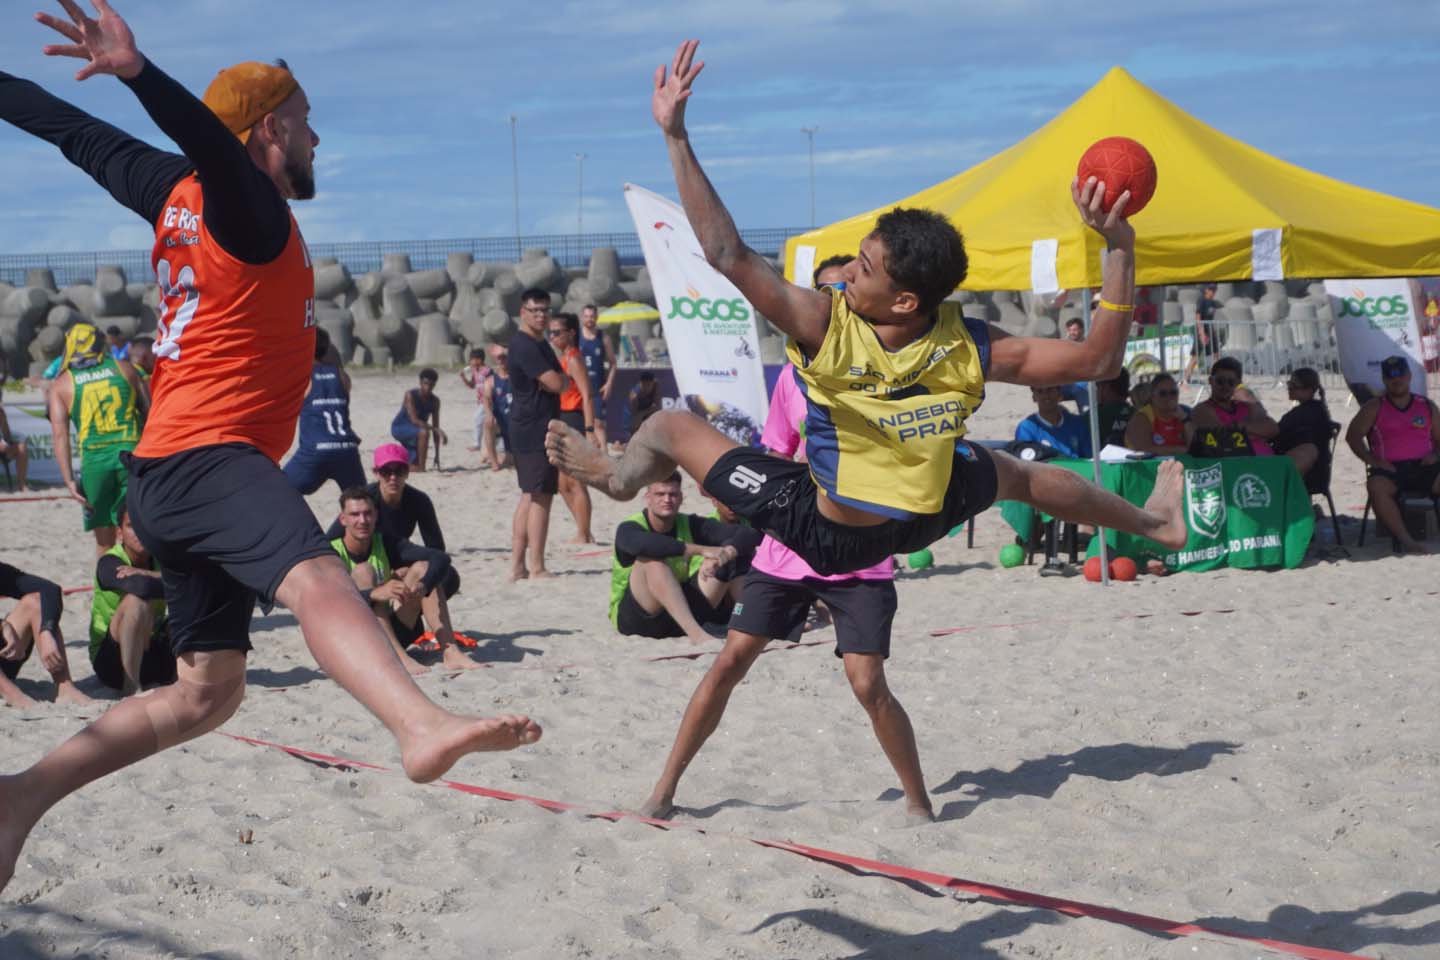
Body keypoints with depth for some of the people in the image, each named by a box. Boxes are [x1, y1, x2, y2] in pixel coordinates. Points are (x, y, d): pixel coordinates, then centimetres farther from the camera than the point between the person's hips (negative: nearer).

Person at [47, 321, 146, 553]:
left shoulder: (61, 384, 7)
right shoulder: (124, 368, 11)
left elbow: (59, 434, -2)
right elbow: (149, 411, 8)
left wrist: (69, 480, -4)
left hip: (94, 458, 0)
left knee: (104, 540, 10)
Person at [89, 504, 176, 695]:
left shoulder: (161, 562, 2)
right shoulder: (109, 563, -15)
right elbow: (141, 586, -36)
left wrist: (147, 574, -25)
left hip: (152, 655, 6)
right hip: (110, 662, -6)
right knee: (137, 600, -33)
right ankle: (131, 686, -26)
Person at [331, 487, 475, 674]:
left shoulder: (385, 545, 2)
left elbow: (442, 559, -11)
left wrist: (422, 586, -32)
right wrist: (375, 593, -43)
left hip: (394, 633, 5)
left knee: (422, 568, -8)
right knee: (363, 570, -24)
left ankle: (450, 652, -25)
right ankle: (399, 657, -41)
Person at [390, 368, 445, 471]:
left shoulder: (435, 401, -6)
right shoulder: (410, 395, -24)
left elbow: (435, 426, -4)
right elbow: (414, 420, -33)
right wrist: (435, 429, -42)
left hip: (413, 430, 7)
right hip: (399, 427, -7)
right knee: (424, 432, -37)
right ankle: (421, 468, -32)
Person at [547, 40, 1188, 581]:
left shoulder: (824, 325, -33)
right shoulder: (969, 350, -25)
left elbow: (727, 255, -38)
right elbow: (1098, 359, -21)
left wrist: (675, 135, -39)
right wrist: (1118, 246, -25)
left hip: (827, 538, -3)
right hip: (924, 521, 3)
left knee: (669, 426, 12)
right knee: (1013, 472, 33)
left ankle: (618, 477, 49)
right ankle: (1151, 520, 55)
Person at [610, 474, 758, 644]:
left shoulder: (690, 525, 2)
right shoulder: (628, 528, -11)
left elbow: (748, 534, -9)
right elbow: (641, 543, -38)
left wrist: (728, 553, -32)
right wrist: (701, 550, -42)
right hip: (632, 617, -5)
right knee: (653, 560, -33)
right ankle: (695, 632, -44)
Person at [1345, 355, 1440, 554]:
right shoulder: (1374, 407, 14)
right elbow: (1353, 435, 6)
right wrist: (1373, 461, -8)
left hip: (1423, 467, 2)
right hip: (1390, 469, -2)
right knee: (1377, 486, -37)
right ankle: (1405, 540, -41)